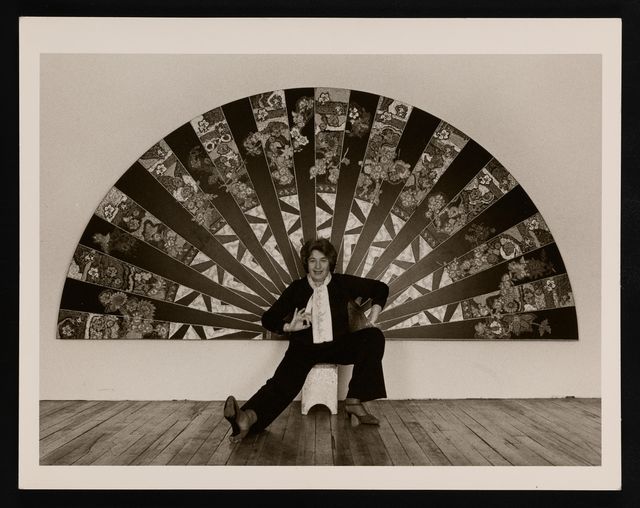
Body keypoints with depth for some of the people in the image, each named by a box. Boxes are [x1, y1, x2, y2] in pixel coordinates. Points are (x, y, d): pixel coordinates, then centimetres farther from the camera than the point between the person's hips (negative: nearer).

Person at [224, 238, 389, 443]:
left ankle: (354, 401, -24)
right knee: (284, 380, -30)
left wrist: (371, 321, 4)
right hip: (305, 348, -1)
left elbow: (380, 289, 15)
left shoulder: (342, 283, 7)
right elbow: (268, 318, 8)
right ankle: (249, 417, -55)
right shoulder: (296, 289, 7)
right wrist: (289, 327, -11)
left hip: (337, 346, 2)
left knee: (374, 336, -22)